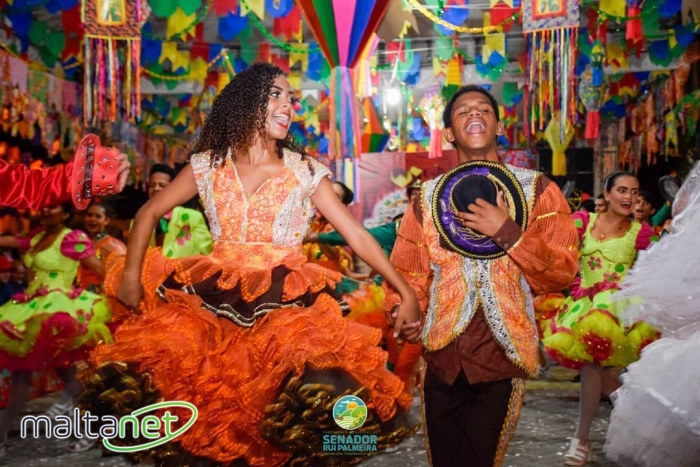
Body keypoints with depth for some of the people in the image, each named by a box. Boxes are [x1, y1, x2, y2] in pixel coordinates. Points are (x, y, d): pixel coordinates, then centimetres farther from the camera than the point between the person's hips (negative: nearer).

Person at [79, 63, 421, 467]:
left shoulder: (306, 171, 3)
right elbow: (149, 213, 14)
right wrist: (132, 274, 1)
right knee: (156, 367, -18)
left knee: (315, 390, -28)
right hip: (214, 296, 2)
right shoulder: (208, 164, 7)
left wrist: (406, 292, -7)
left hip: (284, 300, -2)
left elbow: (357, 235, 1)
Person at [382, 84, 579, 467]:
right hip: (439, 356, 2)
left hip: (501, 356, -2)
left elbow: (562, 272, -6)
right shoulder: (428, 196, 8)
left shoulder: (537, 190, 1)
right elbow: (407, 275, 3)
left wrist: (507, 232, -16)